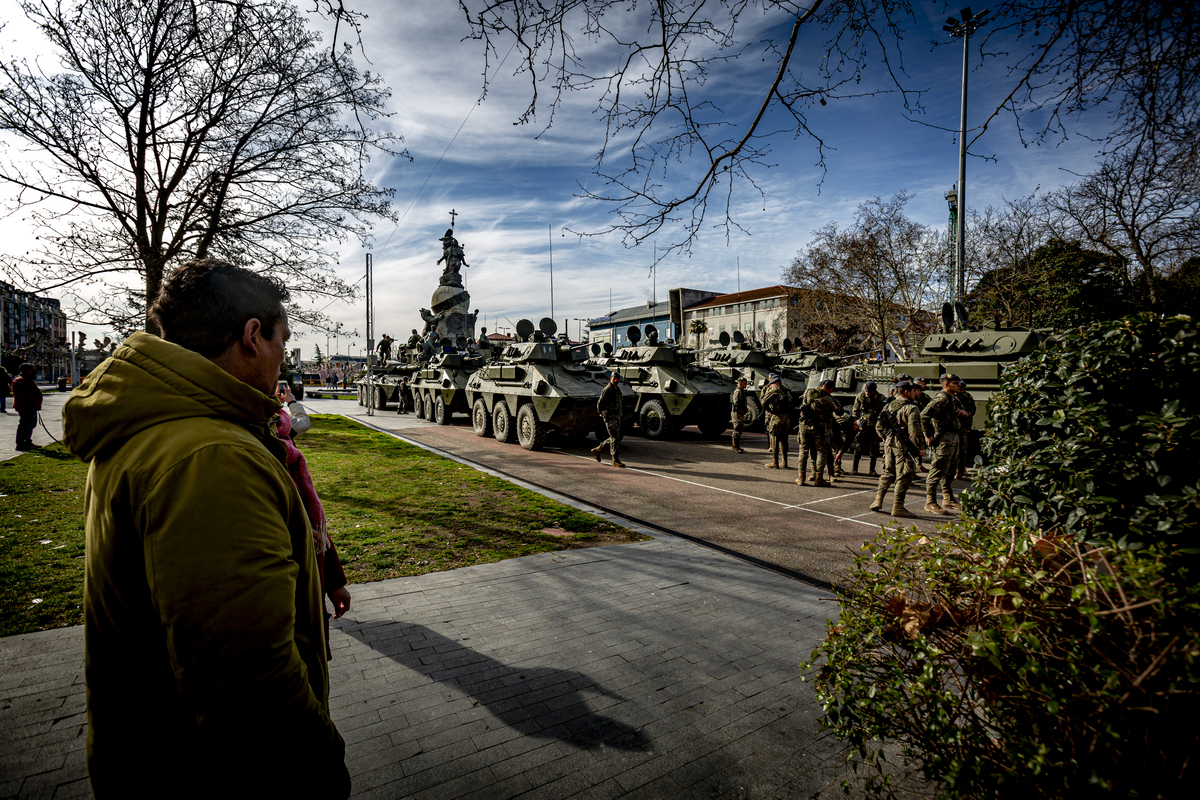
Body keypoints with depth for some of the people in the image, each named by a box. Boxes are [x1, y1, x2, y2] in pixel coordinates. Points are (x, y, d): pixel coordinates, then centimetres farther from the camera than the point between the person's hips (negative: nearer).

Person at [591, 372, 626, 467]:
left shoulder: (617, 389, 14)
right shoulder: (607, 390, -13)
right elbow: (600, 404, -12)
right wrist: (602, 414, -3)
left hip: (617, 416, 9)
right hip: (610, 417, -9)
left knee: (615, 438, 13)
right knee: (615, 438, -10)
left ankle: (597, 449, 25)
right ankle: (615, 460, -5)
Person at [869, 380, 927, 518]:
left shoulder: (888, 406, 10)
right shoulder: (911, 409, -12)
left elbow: (878, 427, 14)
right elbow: (914, 432, -18)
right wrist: (919, 449, -9)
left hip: (889, 445, 7)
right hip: (904, 447, -7)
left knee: (888, 473, 18)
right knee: (904, 476, 0)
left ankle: (878, 500, 15)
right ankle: (898, 507, 2)